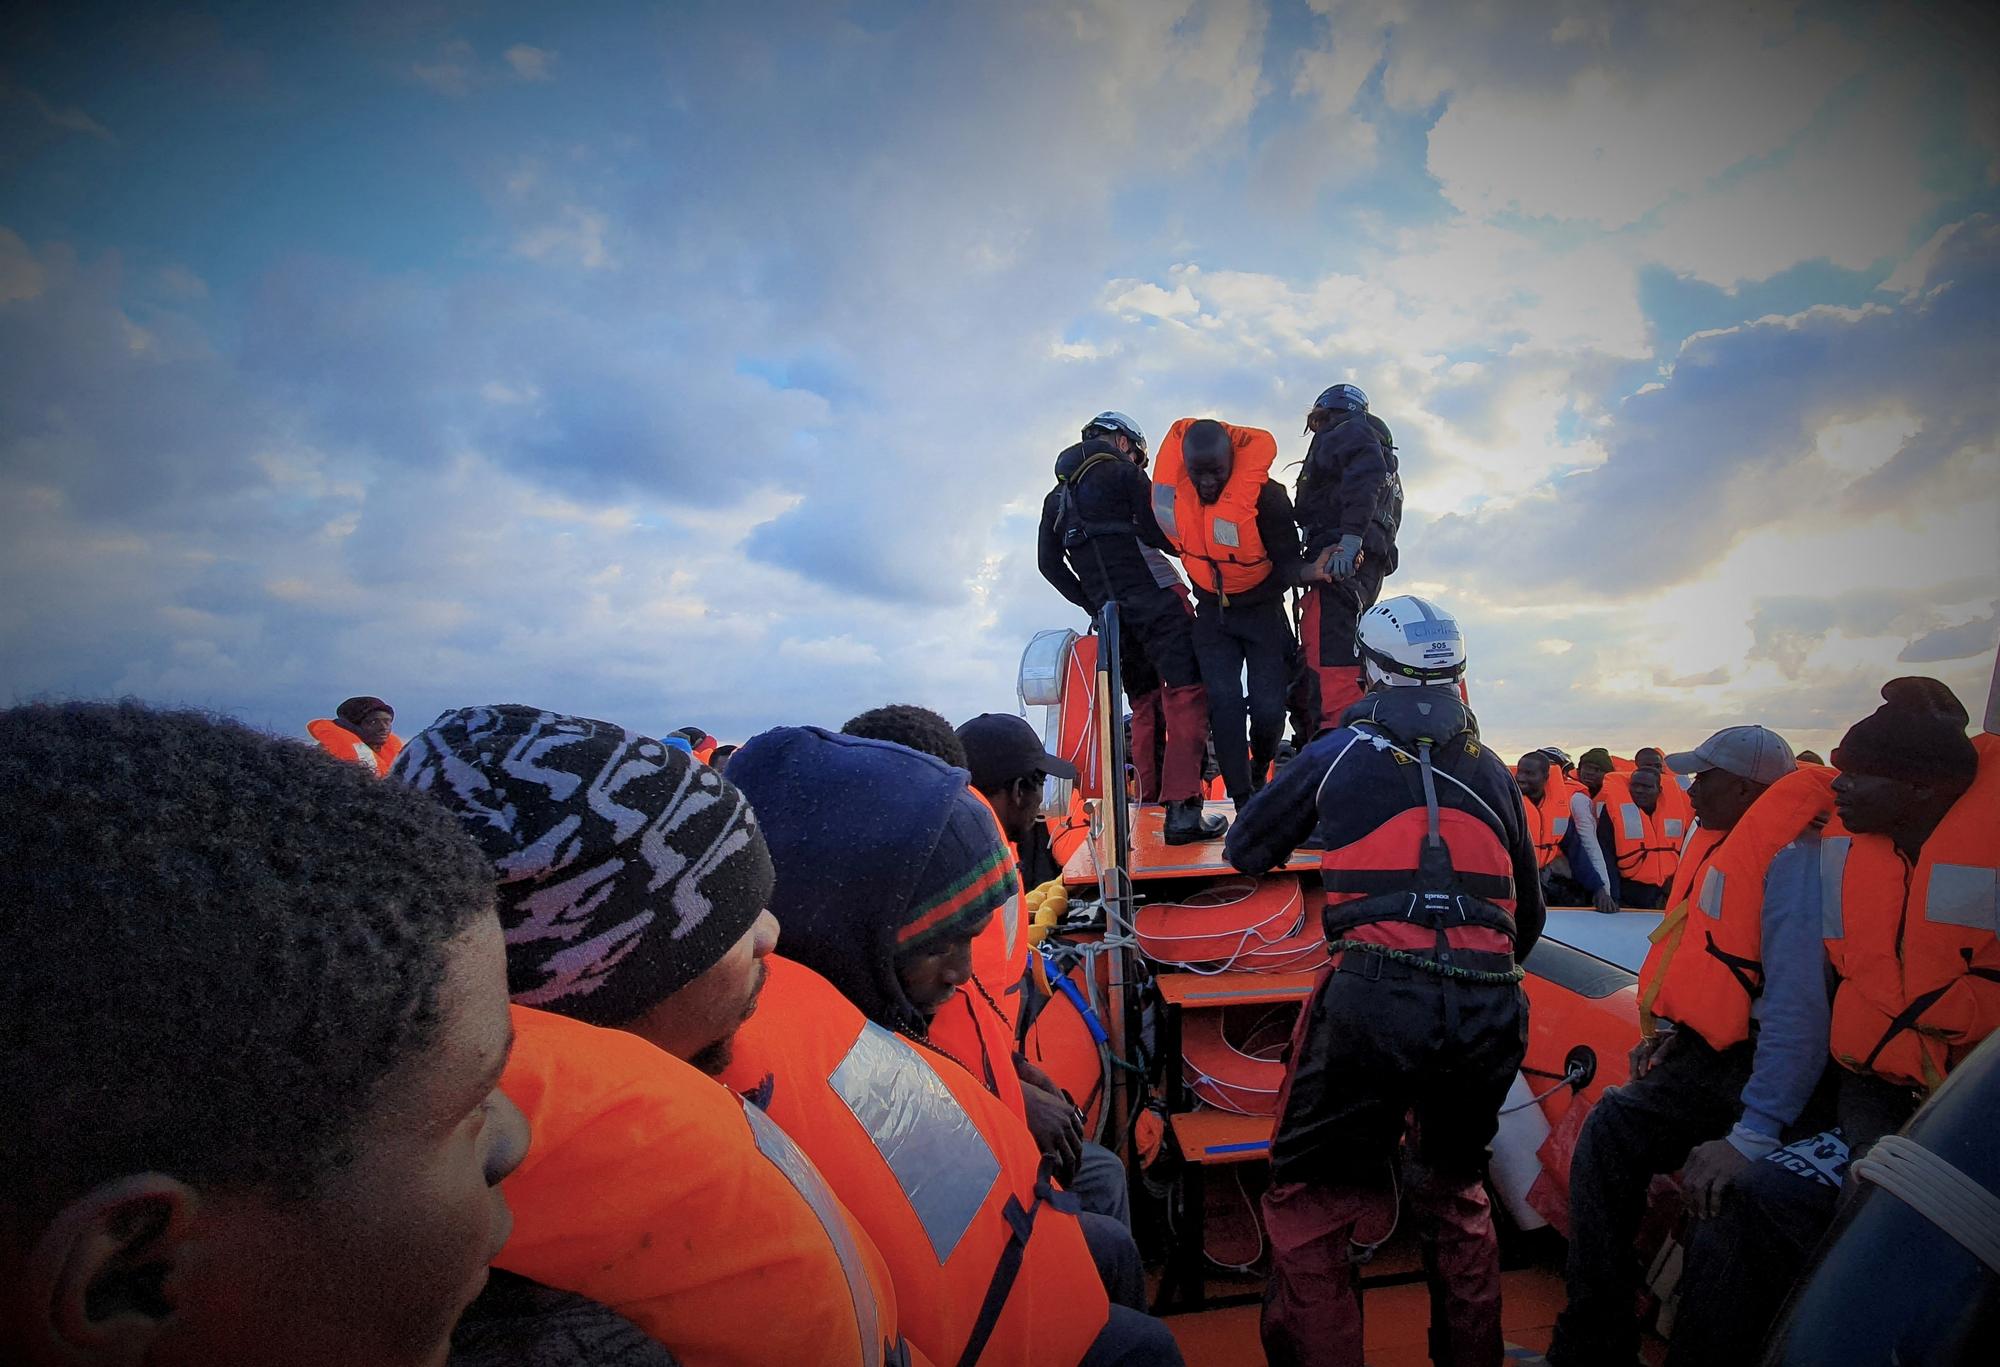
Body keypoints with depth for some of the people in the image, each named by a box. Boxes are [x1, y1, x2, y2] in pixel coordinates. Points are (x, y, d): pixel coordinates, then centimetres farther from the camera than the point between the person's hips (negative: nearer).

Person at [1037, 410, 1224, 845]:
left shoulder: (1058, 494, 20)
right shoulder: (1123, 471, 0)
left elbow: (1049, 564, 17)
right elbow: (1157, 534, -10)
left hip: (1110, 610, 7)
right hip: (1154, 597, -7)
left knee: (1144, 701, 19)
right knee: (1186, 694, -11)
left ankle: (1147, 801, 18)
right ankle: (1182, 810, -21)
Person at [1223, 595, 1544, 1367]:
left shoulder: (1338, 752, 10)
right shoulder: (1490, 770, 18)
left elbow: (1245, 851, 18)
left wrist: (1299, 846, 39)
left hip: (1374, 1000, -5)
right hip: (1490, 1010, 5)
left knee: (1311, 1205, 9)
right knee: (1456, 1193, 28)